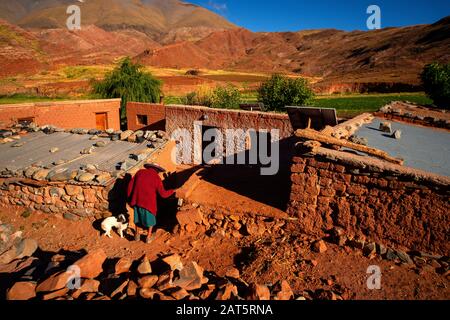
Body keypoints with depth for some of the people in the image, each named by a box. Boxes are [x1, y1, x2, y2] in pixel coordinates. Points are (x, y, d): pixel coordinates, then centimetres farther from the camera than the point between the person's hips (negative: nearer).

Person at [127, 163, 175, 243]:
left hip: (137, 200, 4)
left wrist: (130, 198, 13)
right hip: (148, 202, -3)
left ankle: (137, 235, 34)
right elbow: (163, 194, -7)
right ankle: (149, 237, 27)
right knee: (150, 218, 18)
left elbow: (130, 185, 4)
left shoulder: (140, 172, 2)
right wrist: (172, 191, 12)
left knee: (138, 216, 25)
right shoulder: (157, 178, -8)